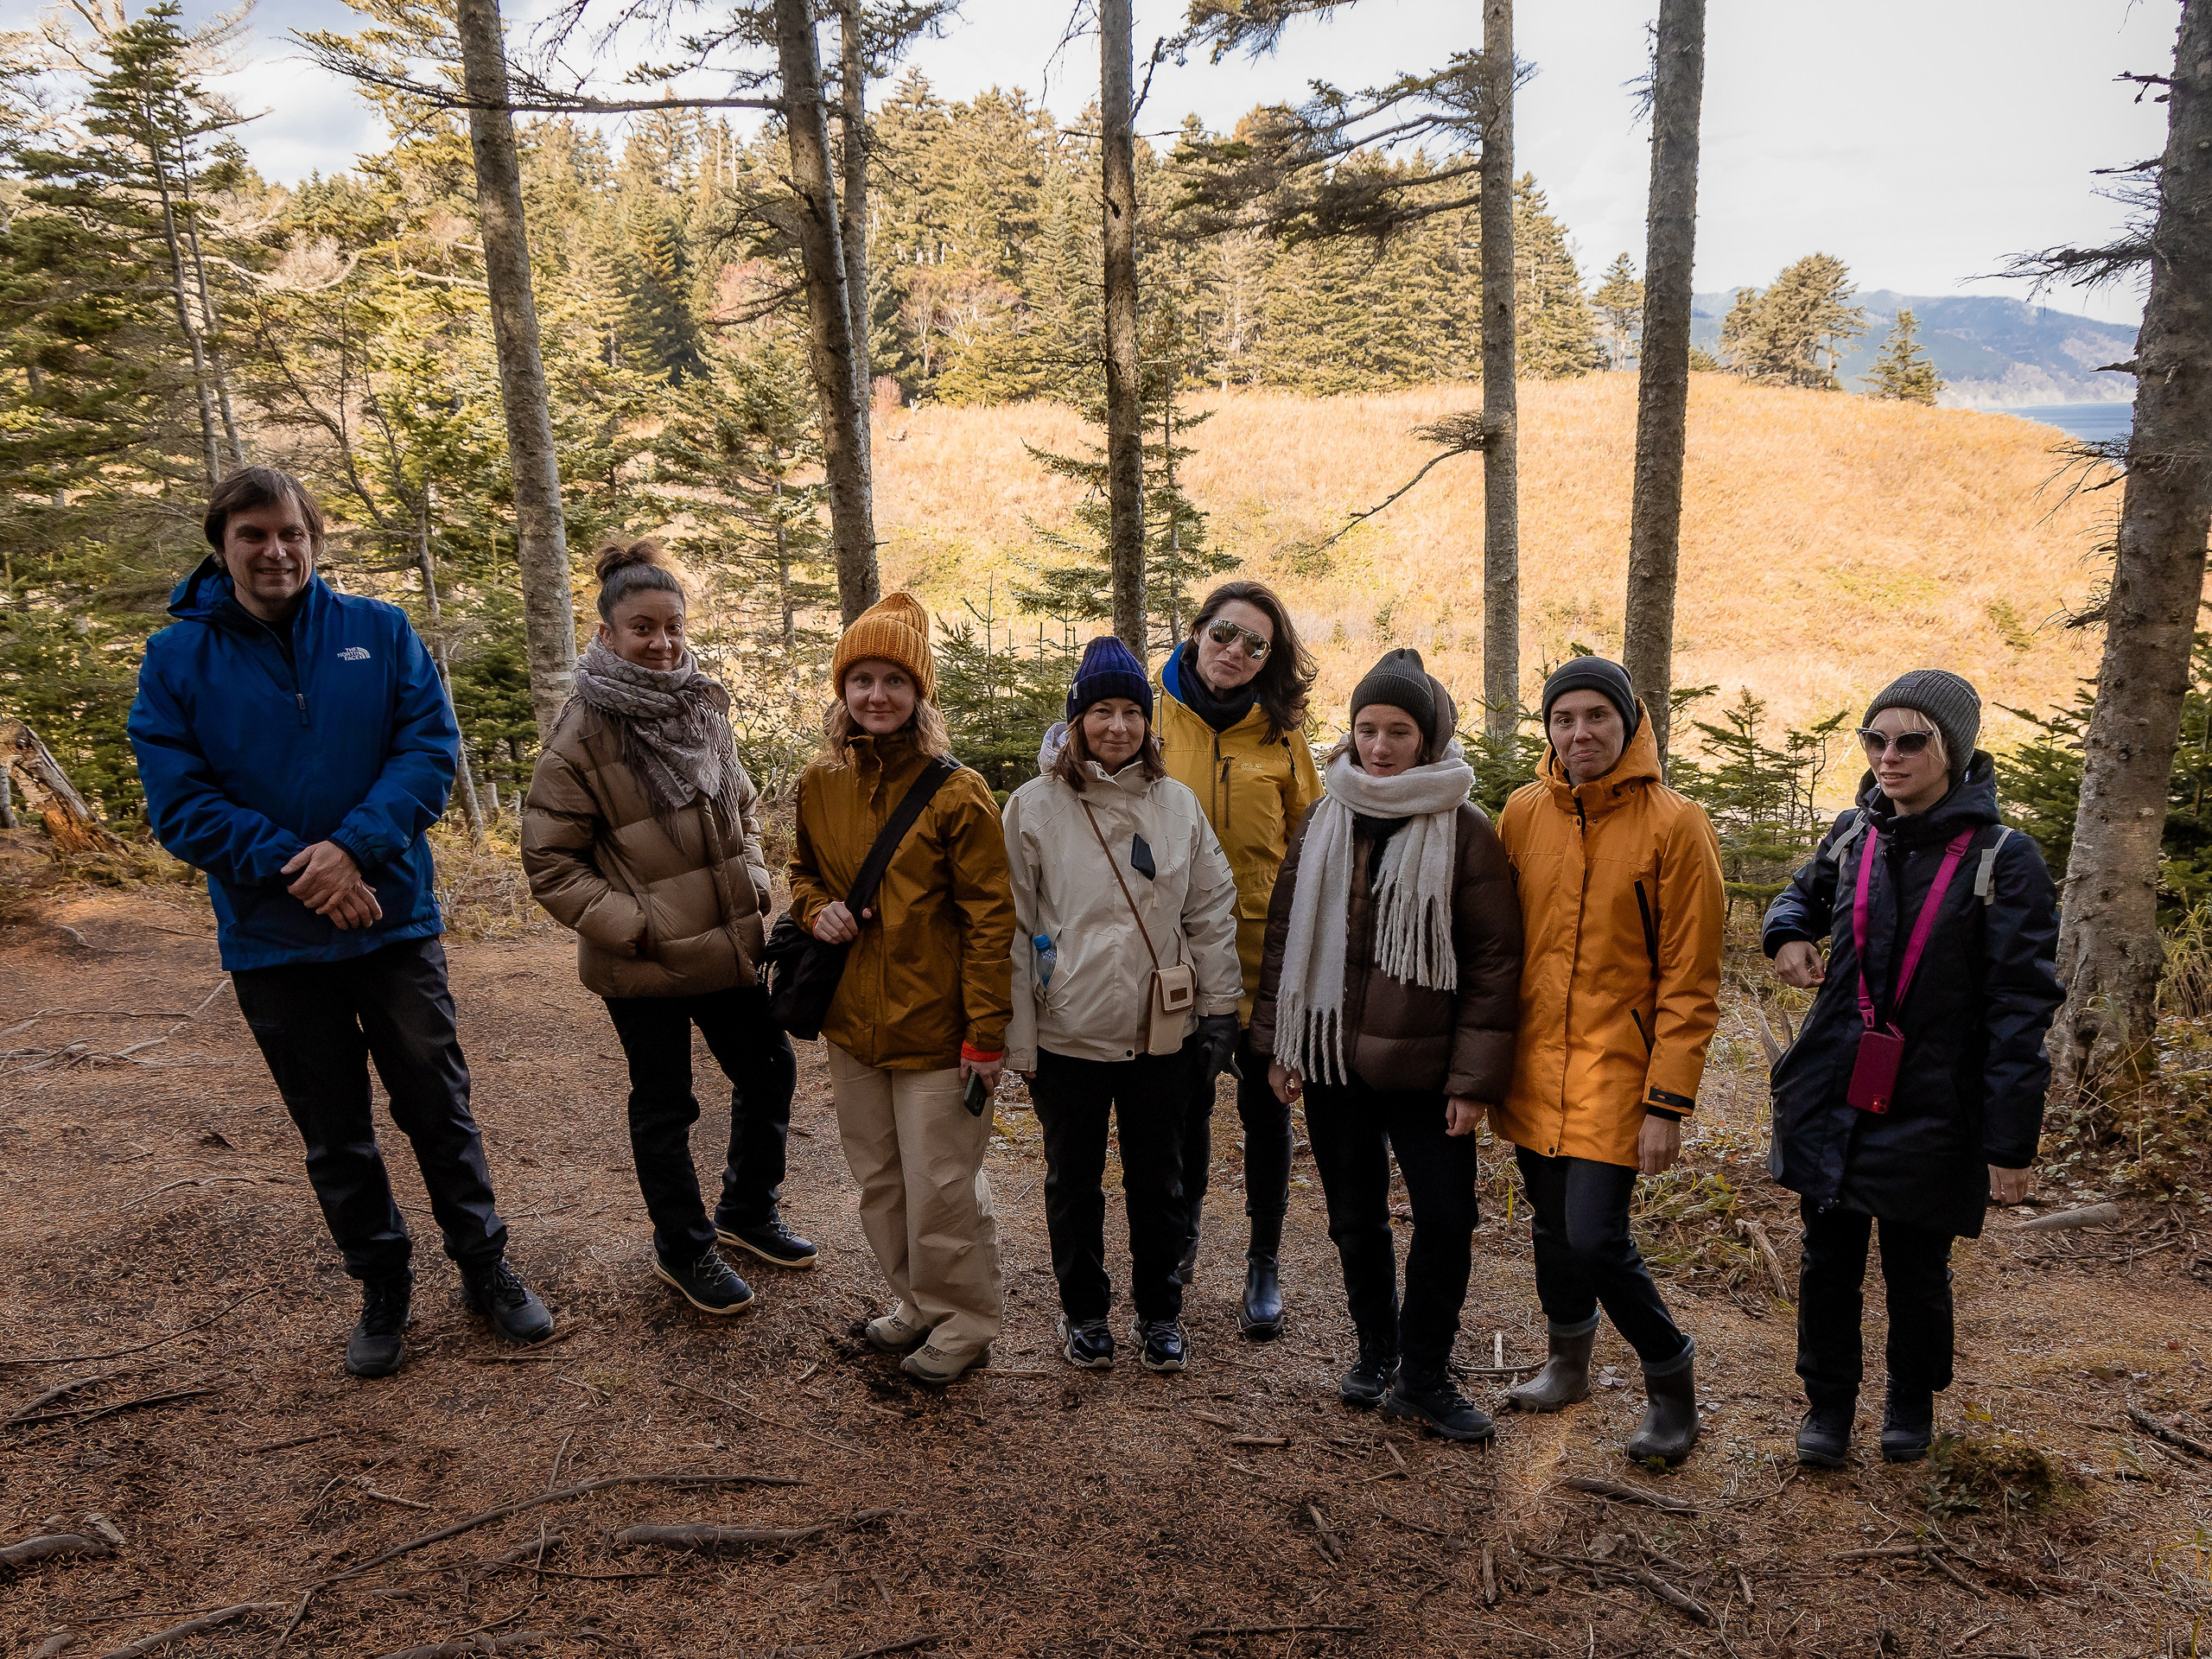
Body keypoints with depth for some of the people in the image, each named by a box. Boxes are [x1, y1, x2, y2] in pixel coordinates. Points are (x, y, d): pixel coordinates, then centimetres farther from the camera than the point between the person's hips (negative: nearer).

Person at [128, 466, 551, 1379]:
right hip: (271, 943, 1)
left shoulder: (380, 631, -2)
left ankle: (484, 1265, 27)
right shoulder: (176, 659, -2)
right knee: (335, 1134, 13)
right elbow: (178, 803, -7)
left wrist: (353, 845, -21)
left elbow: (431, 749, -8)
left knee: (438, 1106, 10)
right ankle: (383, 1285, 30)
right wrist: (293, 868, -18)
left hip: (394, 921, 0)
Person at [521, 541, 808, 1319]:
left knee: (769, 1071, 16)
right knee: (664, 1106, 10)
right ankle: (683, 1248, 30)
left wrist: (753, 881, 3)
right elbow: (549, 863, -12)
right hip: (644, 965, -6)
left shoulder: (703, 706, 3)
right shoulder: (582, 736, -15)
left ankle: (747, 1209, 40)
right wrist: (633, 926, -17)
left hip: (729, 946, 6)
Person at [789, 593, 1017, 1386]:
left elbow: (990, 919, -13)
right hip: (853, 1024, 6)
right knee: (879, 1181, 18)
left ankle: (964, 1325, 26)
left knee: (940, 1187, 4)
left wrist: (987, 1031, -15)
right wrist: (815, 908, -4)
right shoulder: (820, 783, 2)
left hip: (935, 1029, -6)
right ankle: (916, 1304, 39)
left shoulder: (956, 792, -14)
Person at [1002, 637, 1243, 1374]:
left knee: (1157, 1178, 15)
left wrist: (1219, 1007, 5)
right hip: (1066, 1034, -1)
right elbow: (1012, 927, -5)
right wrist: (1016, 1034, -6)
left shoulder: (1178, 804, 0)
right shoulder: (1035, 805, -7)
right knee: (1073, 1180, 15)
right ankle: (1083, 1311, 34)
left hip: (1161, 1031, 2)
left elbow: (1211, 911, 6)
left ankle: (1159, 1313, 33)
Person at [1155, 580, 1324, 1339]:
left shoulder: (1281, 734, -3)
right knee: (1186, 1100, 17)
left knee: (1266, 1108, 9)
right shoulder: (1154, 719, -3)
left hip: (1265, 949, -1)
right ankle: (1182, 1240, 38)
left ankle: (1265, 1265, 25)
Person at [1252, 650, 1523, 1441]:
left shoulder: (1465, 831, -6)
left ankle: (1422, 1376, 19)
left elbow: (1495, 960, -7)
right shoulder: (1323, 821, 5)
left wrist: (1475, 1077, -11)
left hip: (1423, 1067, -3)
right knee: (1355, 1219, 15)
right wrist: (1278, 1042, 4)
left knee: (1445, 1221, -1)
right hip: (1330, 1059, 3)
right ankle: (1376, 1351, 35)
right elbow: (1284, 932, 9)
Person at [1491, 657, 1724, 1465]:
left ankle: (1672, 1375, 18)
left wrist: (1668, 1102, -12)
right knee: (1552, 1224, 16)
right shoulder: (1523, 813, 3)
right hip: (1534, 1065, 5)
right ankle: (1568, 1364, 40)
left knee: (1595, 1237, -9)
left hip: (1615, 1067, -4)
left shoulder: (1675, 826, -10)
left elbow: (1690, 982, -9)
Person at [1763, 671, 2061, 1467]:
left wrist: (2011, 1140, -15)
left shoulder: (2002, 858, -11)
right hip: (1832, 1098, 3)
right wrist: (1788, 933, -2)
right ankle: (1829, 1403, 31)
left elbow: (2020, 1008, -12)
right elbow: (1805, 894, 24)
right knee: (1828, 1261, 11)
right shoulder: (1854, 835, 2)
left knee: (1916, 1270, 13)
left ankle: (1912, 1402, 38)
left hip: (1930, 1110, -3)